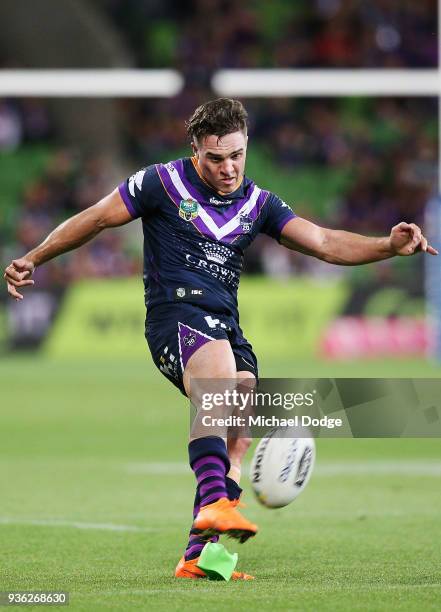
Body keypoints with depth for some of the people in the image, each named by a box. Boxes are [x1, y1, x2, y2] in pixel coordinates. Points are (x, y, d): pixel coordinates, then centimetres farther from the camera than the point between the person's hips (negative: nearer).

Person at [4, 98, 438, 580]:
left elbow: (325, 243, 7)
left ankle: (198, 557, -3)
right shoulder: (163, 183, 2)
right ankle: (214, 504, -51)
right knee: (222, 384, -35)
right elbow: (96, 219, 9)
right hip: (177, 314, -7)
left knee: (238, 438, -4)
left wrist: (389, 246, -8)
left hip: (227, 326, 7)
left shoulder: (258, 204, 14)